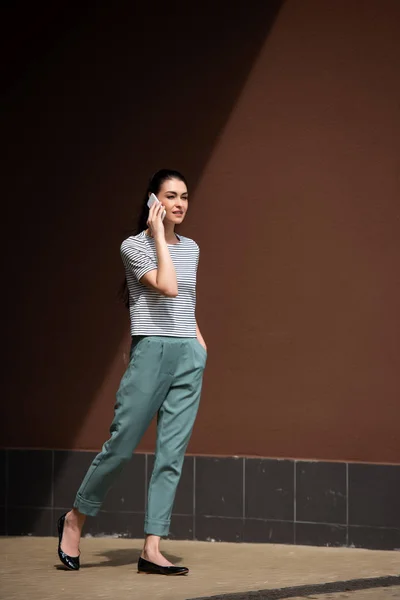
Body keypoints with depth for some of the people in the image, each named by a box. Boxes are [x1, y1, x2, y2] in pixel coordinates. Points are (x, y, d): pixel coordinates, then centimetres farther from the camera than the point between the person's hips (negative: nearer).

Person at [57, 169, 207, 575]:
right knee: (121, 446, -4)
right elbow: (167, 287, -18)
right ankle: (75, 519, 19)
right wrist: (159, 236, -13)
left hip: (190, 358, 6)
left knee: (172, 454, 0)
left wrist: (200, 344, 13)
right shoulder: (134, 246, -4)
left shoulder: (191, 249, 15)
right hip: (152, 353, -5)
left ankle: (152, 549, 2)